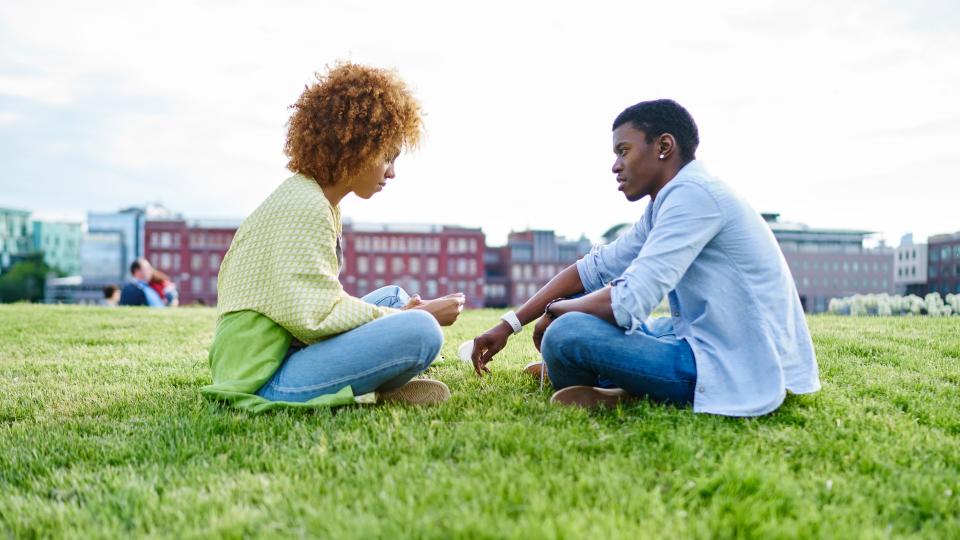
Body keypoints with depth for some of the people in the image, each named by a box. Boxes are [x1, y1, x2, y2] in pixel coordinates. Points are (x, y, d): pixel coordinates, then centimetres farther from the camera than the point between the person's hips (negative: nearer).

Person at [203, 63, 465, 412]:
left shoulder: (315, 201, 14)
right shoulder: (306, 207, -16)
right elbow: (315, 314, -22)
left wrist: (398, 313, 6)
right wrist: (404, 318, -13)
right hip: (265, 380, -11)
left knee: (395, 297, 17)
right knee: (421, 331, -25)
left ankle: (380, 389, -4)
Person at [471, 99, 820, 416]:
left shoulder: (692, 194, -18)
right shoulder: (667, 204, 13)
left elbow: (629, 302, -25)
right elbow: (594, 269, 13)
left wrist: (554, 311, -6)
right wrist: (510, 324, 7)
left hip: (737, 370, -10)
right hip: (711, 347, 10)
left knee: (566, 334, -21)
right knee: (584, 304, 20)